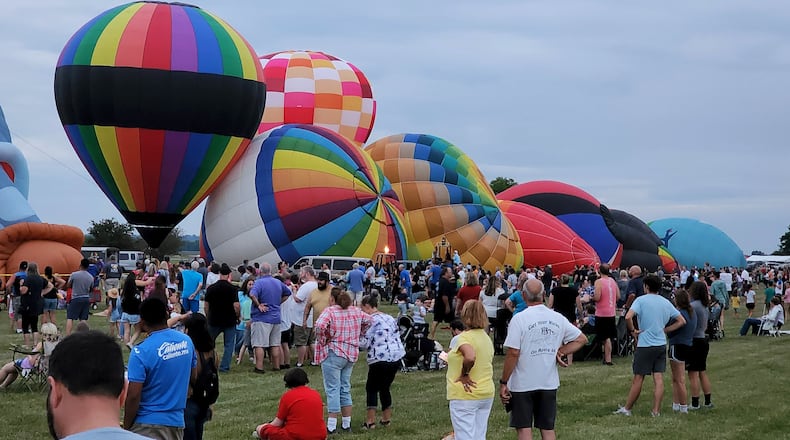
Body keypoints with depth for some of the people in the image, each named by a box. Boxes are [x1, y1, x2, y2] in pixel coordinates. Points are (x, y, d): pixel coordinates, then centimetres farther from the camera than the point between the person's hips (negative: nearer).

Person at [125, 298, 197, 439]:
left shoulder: (141, 352, -18)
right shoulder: (186, 341, 0)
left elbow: (133, 396, -17)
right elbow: (194, 376, 14)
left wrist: (126, 427, -6)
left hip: (148, 426, -7)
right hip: (177, 422, 7)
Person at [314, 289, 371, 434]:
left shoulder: (329, 311, -13)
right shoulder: (355, 311, 7)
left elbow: (320, 326, -27)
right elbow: (368, 321, 17)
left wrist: (322, 341, -12)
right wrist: (358, 335, 18)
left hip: (333, 354, -6)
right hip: (351, 354, 6)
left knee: (332, 389, -3)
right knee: (345, 388, 16)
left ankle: (331, 426, -5)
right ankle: (346, 424, 19)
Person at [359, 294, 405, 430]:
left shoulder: (370, 320, -9)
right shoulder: (390, 318, 15)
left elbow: (365, 343, -11)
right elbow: (397, 336, 17)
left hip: (380, 359, -7)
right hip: (396, 357, 7)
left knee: (372, 388, 4)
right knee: (384, 388, 18)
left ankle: (370, 421, 0)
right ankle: (386, 418, 22)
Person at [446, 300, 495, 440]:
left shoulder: (465, 337, -16)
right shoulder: (486, 337, 10)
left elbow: (470, 357, -36)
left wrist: (464, 375, -20)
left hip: (465, 396, -8)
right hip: (487, 394, 8)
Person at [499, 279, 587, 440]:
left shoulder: (519, 319, -14)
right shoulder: (558, 318, 1)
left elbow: (513, 353, -17)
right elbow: (581, 339, 10)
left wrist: (503, 382, -10)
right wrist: (561, 353, 3)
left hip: (523, 384, -4)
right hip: (549, 384, 4)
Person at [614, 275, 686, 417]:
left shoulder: (641, 300, -7)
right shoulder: (666, 302, 9)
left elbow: (628, 317, -22)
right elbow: (681, 321, 12)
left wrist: (633, 330, -7)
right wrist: (665, 330, 11)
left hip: (645, 345, -4)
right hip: (661, 345, 4)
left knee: (638, 378, 3)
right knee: (659, 379, 2)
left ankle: (627, 409, 13)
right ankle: (656, 411, 1)